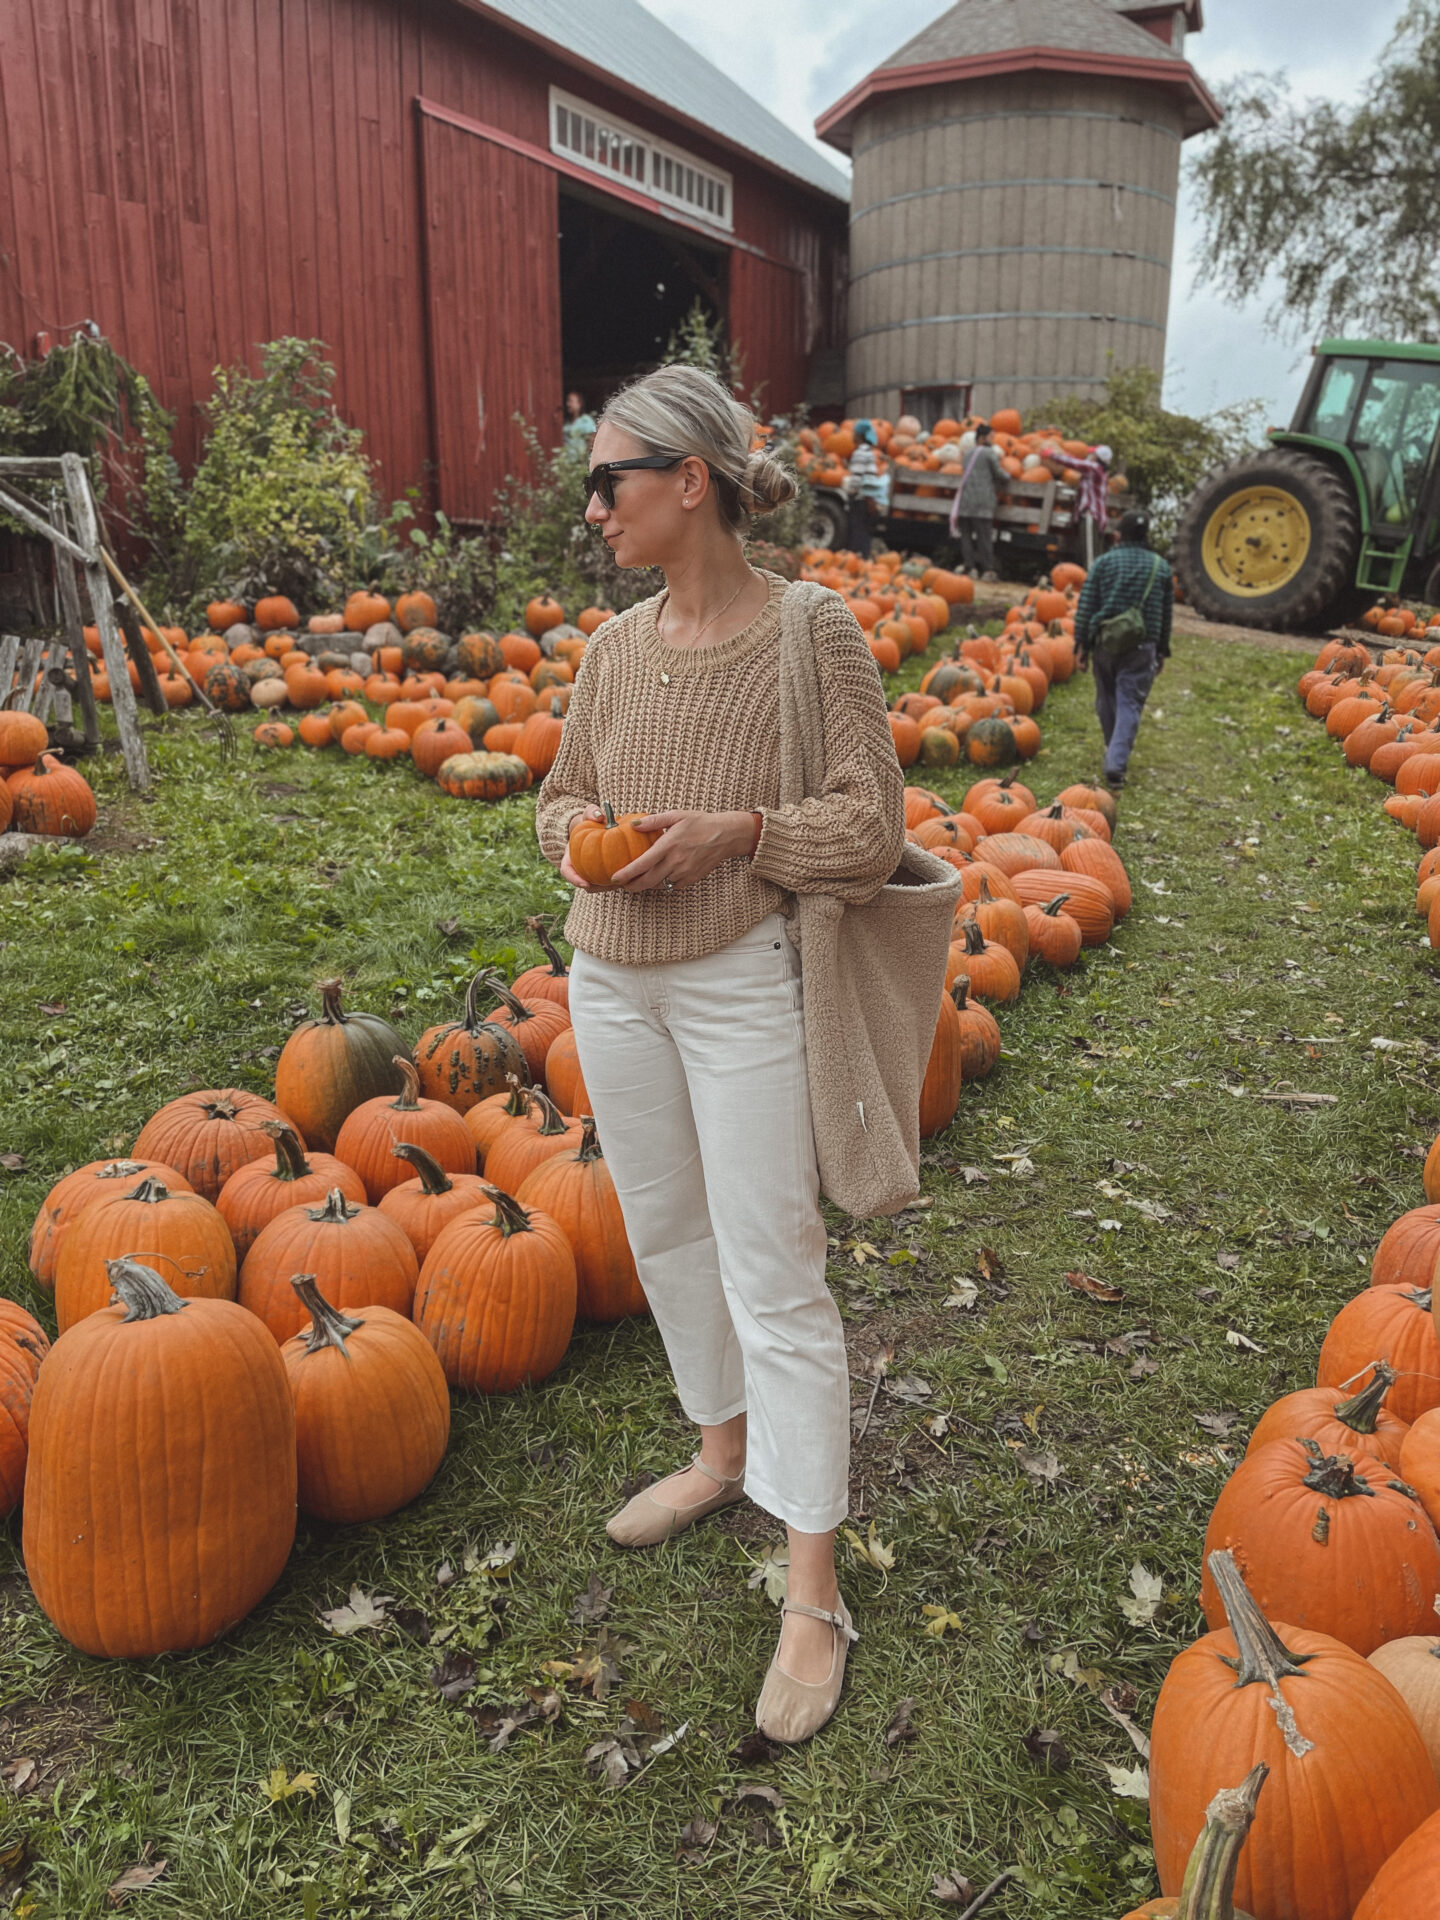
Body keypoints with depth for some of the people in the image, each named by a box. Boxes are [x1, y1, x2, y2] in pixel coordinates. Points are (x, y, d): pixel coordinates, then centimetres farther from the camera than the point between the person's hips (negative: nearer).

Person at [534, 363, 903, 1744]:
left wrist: (734, 828, -23)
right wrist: (578, 835, -7)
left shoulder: (812, 633, -12)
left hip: (741, 984, -6)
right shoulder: (615, 644, 5)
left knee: (773, 1278, 0)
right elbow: (561, 791, 15)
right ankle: (722, 1453, 43)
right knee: (663, 1232, 19)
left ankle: (814, 1597, 15)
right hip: (609, 976, 7)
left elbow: (872, 830, -11)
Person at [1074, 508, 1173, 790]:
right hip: (1141, 647, 0)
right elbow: (1166, 614, 12)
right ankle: (1116, 764, -14)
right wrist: (1162, 650, 20)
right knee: (1130, 705, -1)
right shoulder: (1161, 567, 8)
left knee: (1107, 700, 17)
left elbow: (1085, 607, -2)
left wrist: (1082, 645, 1)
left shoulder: (1103, 562, 3)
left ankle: (1113, 754, 33)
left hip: (1104, 642, 0)